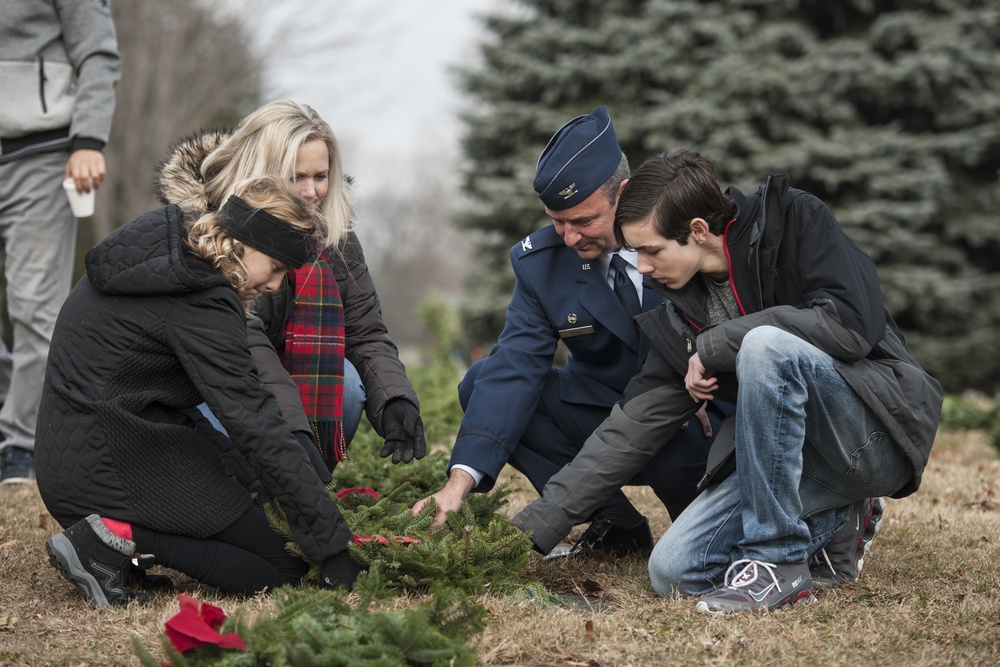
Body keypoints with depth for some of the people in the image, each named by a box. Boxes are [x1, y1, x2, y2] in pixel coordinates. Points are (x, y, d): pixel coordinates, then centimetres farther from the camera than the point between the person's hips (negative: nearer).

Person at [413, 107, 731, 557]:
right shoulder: (540, 261, -8)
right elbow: (514, 368, -17)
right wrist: (460, 481, -30)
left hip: (694, 422, -4)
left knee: (676, 452, -38)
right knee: (482, 383, -15)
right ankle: (613, 523, -6)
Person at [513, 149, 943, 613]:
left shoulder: (796, 221, -11)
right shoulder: (680, 315, 5)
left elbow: (852, 324, -25)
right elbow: (633, 427, 4)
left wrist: (716, 344, -18)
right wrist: (533, 526, -3)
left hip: (882, 431, -7)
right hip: (802, 454, 7)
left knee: (764, 345, -32)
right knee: (674, 571, -7)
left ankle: (778, 561, -22)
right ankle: (836, 524, 13)